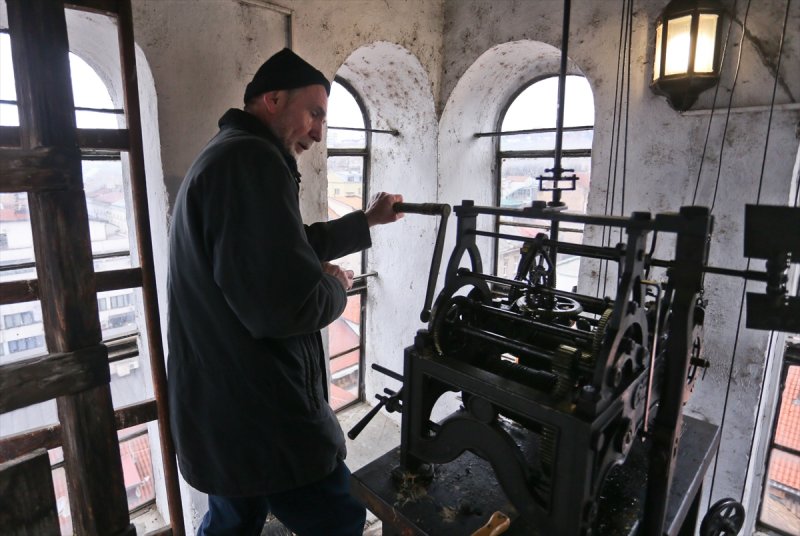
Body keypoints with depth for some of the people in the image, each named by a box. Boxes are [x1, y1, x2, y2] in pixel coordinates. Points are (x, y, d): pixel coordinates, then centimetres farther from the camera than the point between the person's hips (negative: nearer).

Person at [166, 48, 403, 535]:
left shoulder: (225, 155, 15)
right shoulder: (253, 160, -21)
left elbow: (287, 247, 23)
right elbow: (288, 305, -30)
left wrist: (368, 221, 23)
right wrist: (335, 286, -8)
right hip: (260, 417, -10)